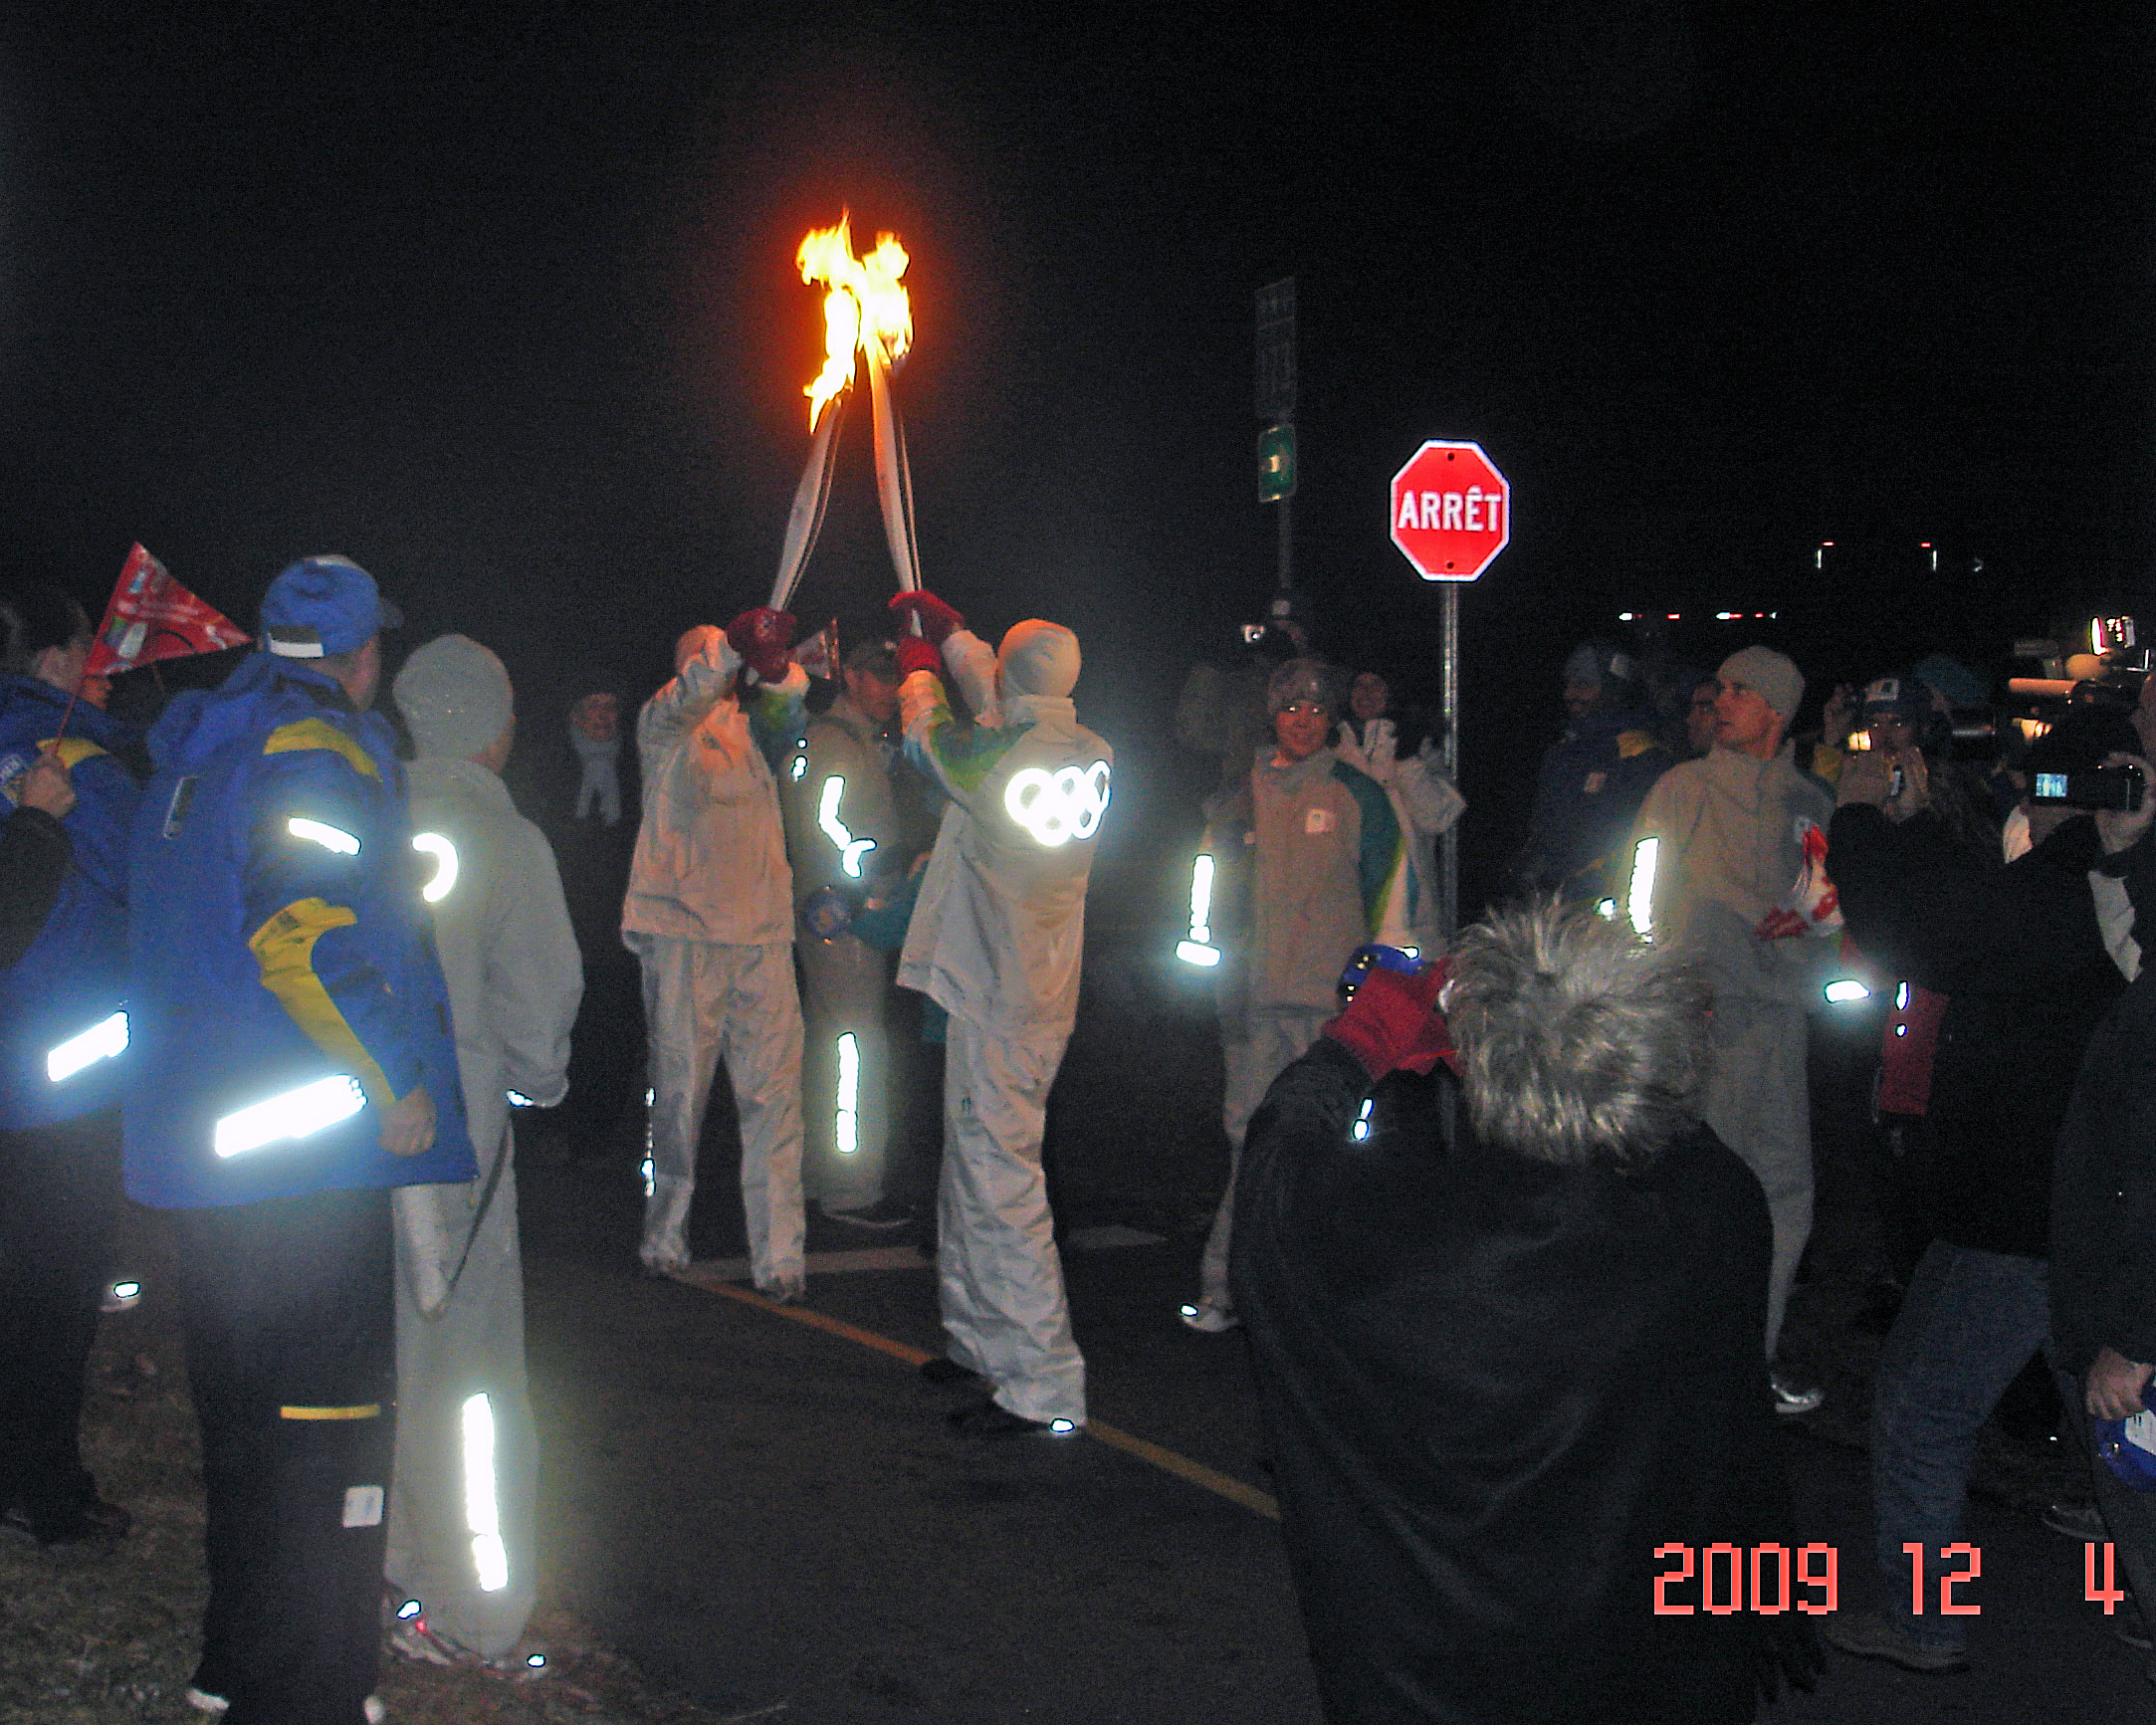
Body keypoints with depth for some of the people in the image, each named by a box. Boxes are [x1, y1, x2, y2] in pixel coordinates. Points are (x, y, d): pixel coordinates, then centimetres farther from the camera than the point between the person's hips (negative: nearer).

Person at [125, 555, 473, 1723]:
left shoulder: (191, 760, 17)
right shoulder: (317, 752, -12)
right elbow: (307, 932, -24)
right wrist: (397, 1083, -17)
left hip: (195, 1146, 10)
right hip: (305, 1164, -10)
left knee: (246, 1422, 20)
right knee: (324, 1435, -4)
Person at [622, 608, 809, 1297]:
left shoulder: (752, 727, 17)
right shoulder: (662, 724, 7)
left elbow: (789, 706, -5)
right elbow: (685, 700, -17)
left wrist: (776, 667, -28)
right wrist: (735, 645, -35)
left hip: (762, 930, 3)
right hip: (682, 929, -3)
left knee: (773, 1090, -4)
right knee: (679, 1088, 4)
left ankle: (778, 1253, -4)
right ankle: (665, 1235, 18)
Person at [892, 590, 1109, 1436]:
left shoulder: (990, 757, -18)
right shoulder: (1095, 757, 1)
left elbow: (929, 734, 3)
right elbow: (1009, 711, 19)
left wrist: (918, 667, 23)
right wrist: (949, 628, 28)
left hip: (996, 1000, -8)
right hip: (1045, 993, 8)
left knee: (998, 1178, -6)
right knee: (971, 1169, 21)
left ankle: (1043, 1383, -7)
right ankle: (980, 1343, 33)